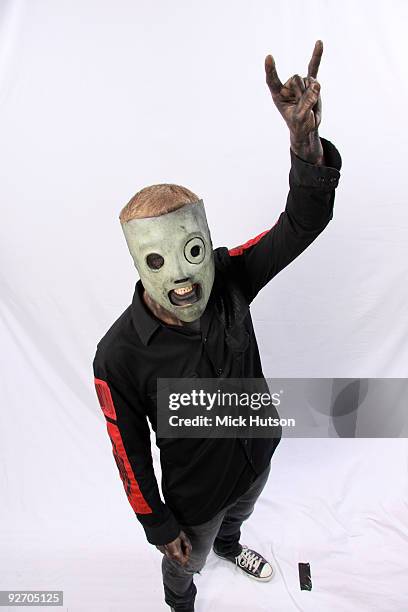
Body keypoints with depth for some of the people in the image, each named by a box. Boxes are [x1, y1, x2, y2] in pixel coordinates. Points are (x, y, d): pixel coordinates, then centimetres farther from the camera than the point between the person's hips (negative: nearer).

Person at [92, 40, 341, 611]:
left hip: (257, 454, 4)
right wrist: (159, 526, -8)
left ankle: (229, 545, 76)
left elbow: (301, 225, -32)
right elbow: (130, 452, -21)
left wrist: (306, 142, -52)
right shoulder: (119, 356, -35)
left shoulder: (229, 279, -25)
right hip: (195, 493, -3)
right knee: (186, 562, 30)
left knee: (238, 515, 39)